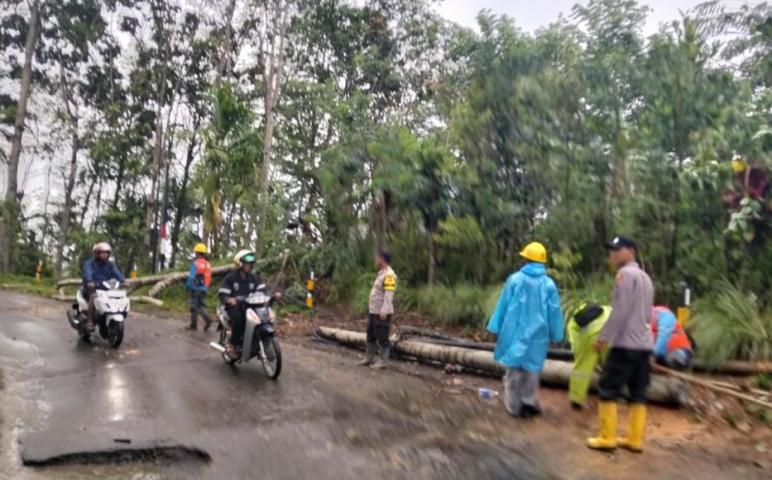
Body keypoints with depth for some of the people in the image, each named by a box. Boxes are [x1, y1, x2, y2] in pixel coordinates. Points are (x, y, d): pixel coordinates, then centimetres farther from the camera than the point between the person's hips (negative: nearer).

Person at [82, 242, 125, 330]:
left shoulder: (110, 264, 12)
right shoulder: (89, 263, -1)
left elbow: (117, 273, -6)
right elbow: (87, 273, -22)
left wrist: (122, 281, -27)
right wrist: (90, 282, -44)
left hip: (106, 289, 4)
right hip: (92, 288, -3)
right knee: (93, 297, -34)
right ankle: (90, 321, -29)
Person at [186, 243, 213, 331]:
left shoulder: (196, 263, -11)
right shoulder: (207, 264, 9)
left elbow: (191, 277, -13)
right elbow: (209, 278, 11)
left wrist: (188, 286, -1)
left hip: (196, 288, -6)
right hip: (204, 289, 6)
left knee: (194, 306, 3)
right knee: (201, 306, 11)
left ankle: (194, 324, 7)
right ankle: (207, 319, -9)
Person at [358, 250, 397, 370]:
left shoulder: (389, 275, -17)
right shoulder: (381, 273, 16)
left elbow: (389, 294, -23)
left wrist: (384, 311, -27)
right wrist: (370, 306, 20)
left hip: (382, 313, -10)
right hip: (373, 311, 10)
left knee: (382, 338, -1)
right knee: (371, 336, 16)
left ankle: (383, 362, 7)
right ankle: (368, 358, 26)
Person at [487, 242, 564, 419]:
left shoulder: (514, 279, -8)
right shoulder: (549, 284, -5)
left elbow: (503, 305, -3)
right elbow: (554, 312, 2)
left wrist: (497, 328, 6)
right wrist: (555, 334, 13)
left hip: (514, 331, -1)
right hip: (536, 334, 1)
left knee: (514, 369, 9)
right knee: (531, 368, 14)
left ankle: (514, 406, 14)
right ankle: (528, 403, 18)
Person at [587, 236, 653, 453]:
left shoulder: (625, 274, -11)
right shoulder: (645, 277, 17)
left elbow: (620, 311, -17)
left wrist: (603, 337, -11)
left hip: (625, 343, -9)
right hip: (644, 343, 9)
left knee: (608, 389, -1)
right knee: (638, 393, 10)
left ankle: (607, 438, 3)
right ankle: (635, 439, 15)